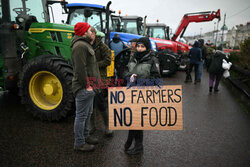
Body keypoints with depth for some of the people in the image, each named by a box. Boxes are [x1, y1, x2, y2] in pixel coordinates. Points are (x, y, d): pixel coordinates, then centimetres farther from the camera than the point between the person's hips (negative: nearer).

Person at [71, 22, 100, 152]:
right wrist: (87, 85, -20)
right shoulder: (80, 46, -17)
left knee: (88, 113, 20)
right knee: (81, 115, 0)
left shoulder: (84, 44, 19)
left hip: (88, 87, 11)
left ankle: (85, 136, 36)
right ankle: (79, 143, 14)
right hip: (84, 88, -11)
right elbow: (80, 68, -24)